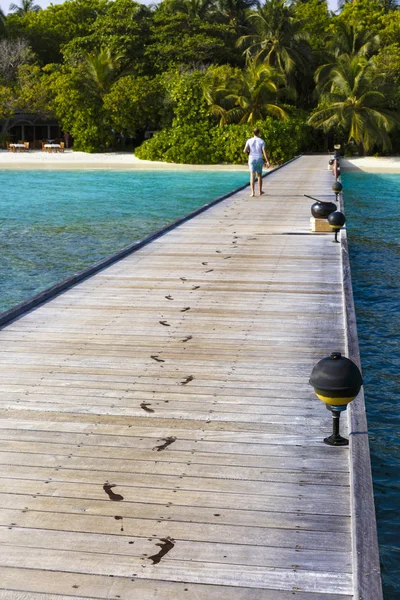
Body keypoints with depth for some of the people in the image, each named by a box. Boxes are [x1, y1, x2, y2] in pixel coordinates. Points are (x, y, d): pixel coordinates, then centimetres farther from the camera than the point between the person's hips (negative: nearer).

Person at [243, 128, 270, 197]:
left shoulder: (249, 140, -2)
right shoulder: (261, 141, -3)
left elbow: (245, 151, -6)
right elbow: (264, 152, -10)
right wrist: (267, 161, -10)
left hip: (252, 159, 0)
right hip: (259, 159, 0)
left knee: (252, 176, -3)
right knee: (259, 175, 16)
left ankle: (253, 192, -13)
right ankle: (260, 191, 26)